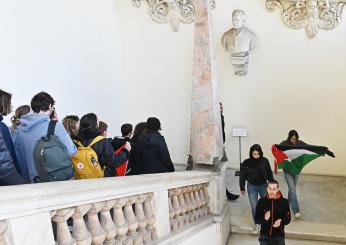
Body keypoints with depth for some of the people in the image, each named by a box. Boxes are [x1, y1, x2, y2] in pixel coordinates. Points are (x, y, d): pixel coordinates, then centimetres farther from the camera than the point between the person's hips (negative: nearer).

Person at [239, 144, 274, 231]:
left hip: (263, 186, 1)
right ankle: (256, 223, 22)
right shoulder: (246, 163, -14)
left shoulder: (264, 161, -12)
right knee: (254, 207, 0)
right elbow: (242, 176, -4)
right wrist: (242, 189, -2)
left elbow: (269, 173, 0)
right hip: (252, 187, -1)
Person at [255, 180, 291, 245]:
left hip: (279, 236, 0)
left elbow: (288, 219, 0)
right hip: (265, 236, 0)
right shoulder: (261, 201, -7)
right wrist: (264, 219, -24)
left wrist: (281, 221, -21)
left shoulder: (284, 202, -7)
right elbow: (257, 220, -3)